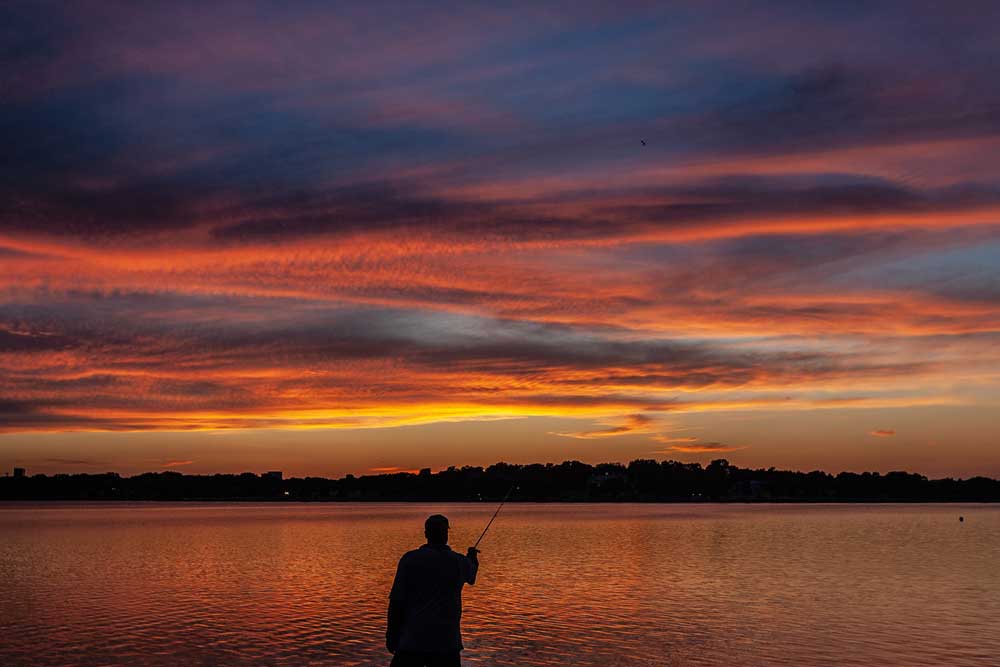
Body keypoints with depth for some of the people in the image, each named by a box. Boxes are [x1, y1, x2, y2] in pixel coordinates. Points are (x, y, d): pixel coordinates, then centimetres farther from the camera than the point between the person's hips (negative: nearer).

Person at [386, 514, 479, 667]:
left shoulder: (409, 559, -4)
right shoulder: (460, 562, 2)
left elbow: (396, 602, -6)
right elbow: (471, 576, 28)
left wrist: (391, 635, 3)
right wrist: (472, 557, 49)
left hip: (412, 639, -1)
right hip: (446, 642, 1)